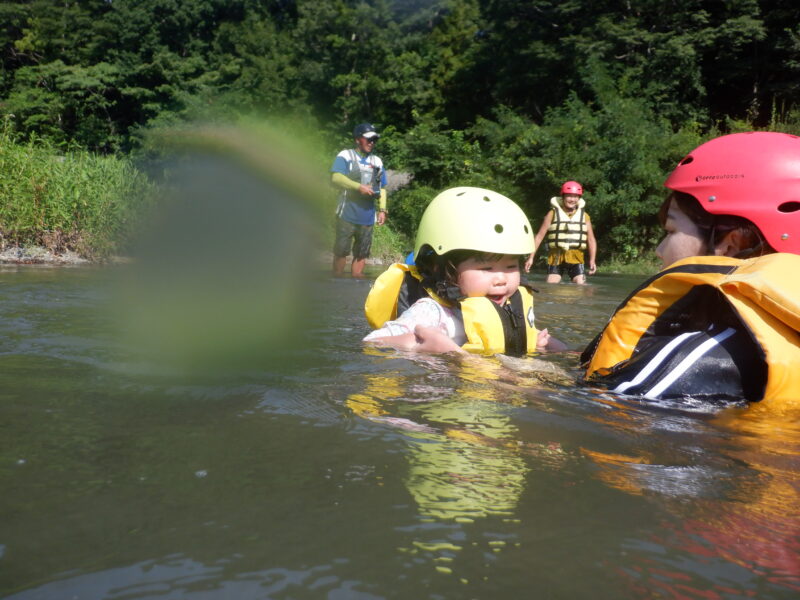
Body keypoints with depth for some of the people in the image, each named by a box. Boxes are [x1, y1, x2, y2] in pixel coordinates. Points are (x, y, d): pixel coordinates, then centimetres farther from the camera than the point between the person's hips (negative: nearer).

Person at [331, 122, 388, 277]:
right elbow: (336, 178, -14)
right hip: (347, 214, -5)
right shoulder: (345, 156, 0)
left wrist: (382, 209, 9)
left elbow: (382, 188, 20)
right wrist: (359, 187, -20)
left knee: (362, 253, 8)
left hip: (367, 216, 5)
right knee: (341, 250, -2)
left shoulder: (377, 161, 17)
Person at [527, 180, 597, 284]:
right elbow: (539, 236, 1)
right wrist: (531, 257, -5)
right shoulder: (553, 214, 2)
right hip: (556, 257, -1)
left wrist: (592, 260, -5)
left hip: (576, 258, 1)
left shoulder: (584, 216, 8)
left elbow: (591, 240, 8)